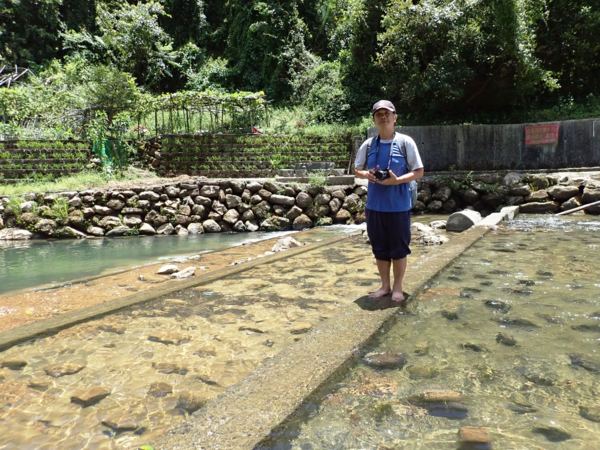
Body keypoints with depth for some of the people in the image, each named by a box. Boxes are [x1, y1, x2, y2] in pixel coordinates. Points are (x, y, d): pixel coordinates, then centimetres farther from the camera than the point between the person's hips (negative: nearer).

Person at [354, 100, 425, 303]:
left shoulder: (405, 142, -5)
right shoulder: (368, 144, 5)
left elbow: (419, 172, -4)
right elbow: (356, 170, 14)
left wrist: (397, 180, -19)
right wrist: (366, 175, -10)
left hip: (398, 205, -3)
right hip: (374, 205, 3)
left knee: (399, 248, 6)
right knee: (380, 248, 12)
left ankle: (397, 288, 22)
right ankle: (385, 286, 27)